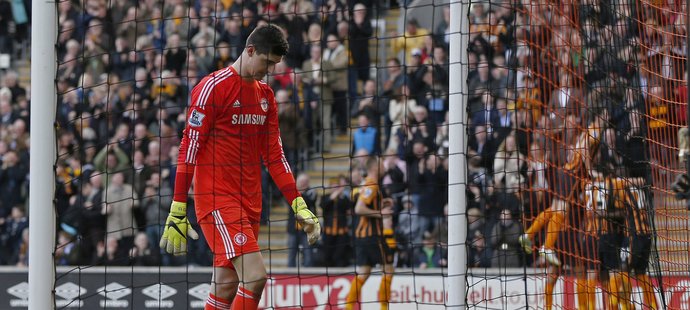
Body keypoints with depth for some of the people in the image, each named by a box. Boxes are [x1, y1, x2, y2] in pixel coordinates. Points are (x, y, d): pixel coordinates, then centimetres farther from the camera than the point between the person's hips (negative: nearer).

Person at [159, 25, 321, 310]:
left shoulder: (265, 96, 15)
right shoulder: (214, 87, -9)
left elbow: (274, 155, 18)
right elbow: (189, 148, -11)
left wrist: (298, 205, 9)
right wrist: (177, 211, -14)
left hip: (249, 201, 7)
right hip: (217, 199, -7)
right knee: (255, 276, -19)